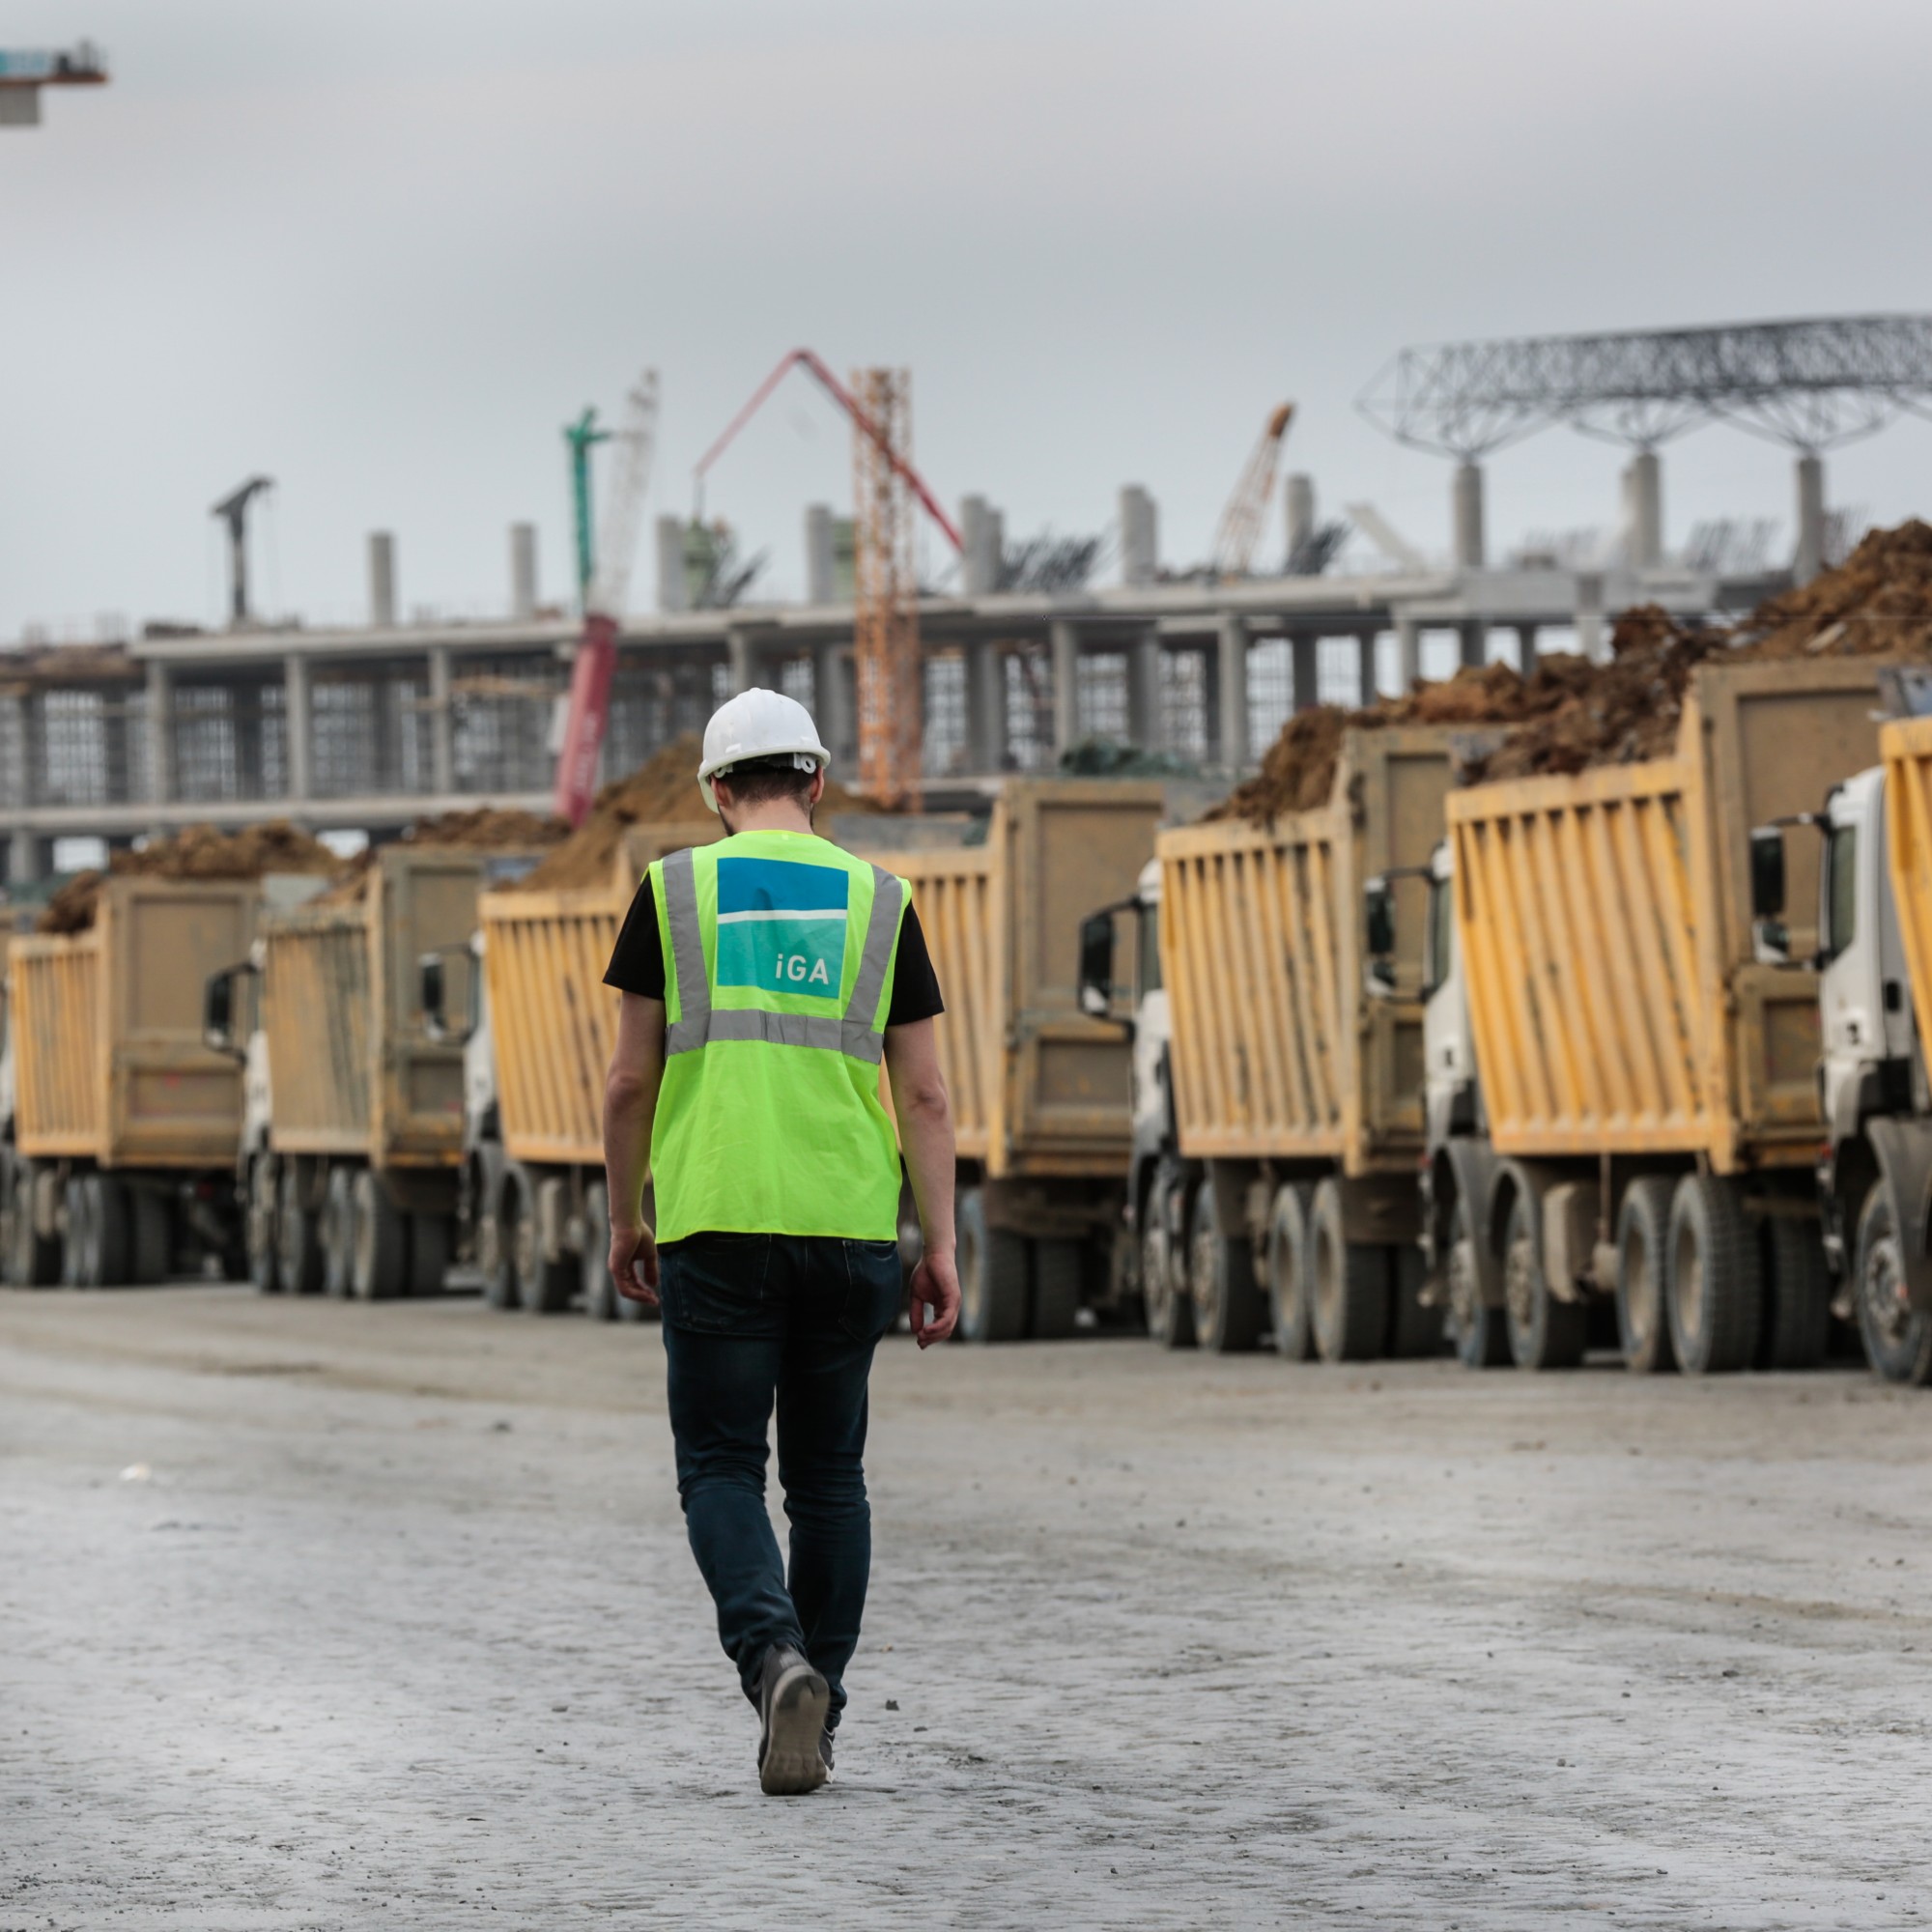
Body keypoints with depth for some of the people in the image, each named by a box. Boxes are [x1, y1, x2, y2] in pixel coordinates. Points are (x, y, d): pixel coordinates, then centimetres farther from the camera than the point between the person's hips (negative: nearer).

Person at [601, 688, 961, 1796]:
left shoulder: (675, 891, 3)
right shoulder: (878, 902, 7)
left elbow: (632, 1080, 4)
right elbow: (925, 1093, 3)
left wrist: (626, 1222, 15)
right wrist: (941, 1249, 4)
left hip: (715, 1226, -2)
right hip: (850, 1229, 2)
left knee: (722, 1467, 2)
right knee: (828, 1475, 13)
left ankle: (776, 1658, -23)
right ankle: (817, 1722, 15)